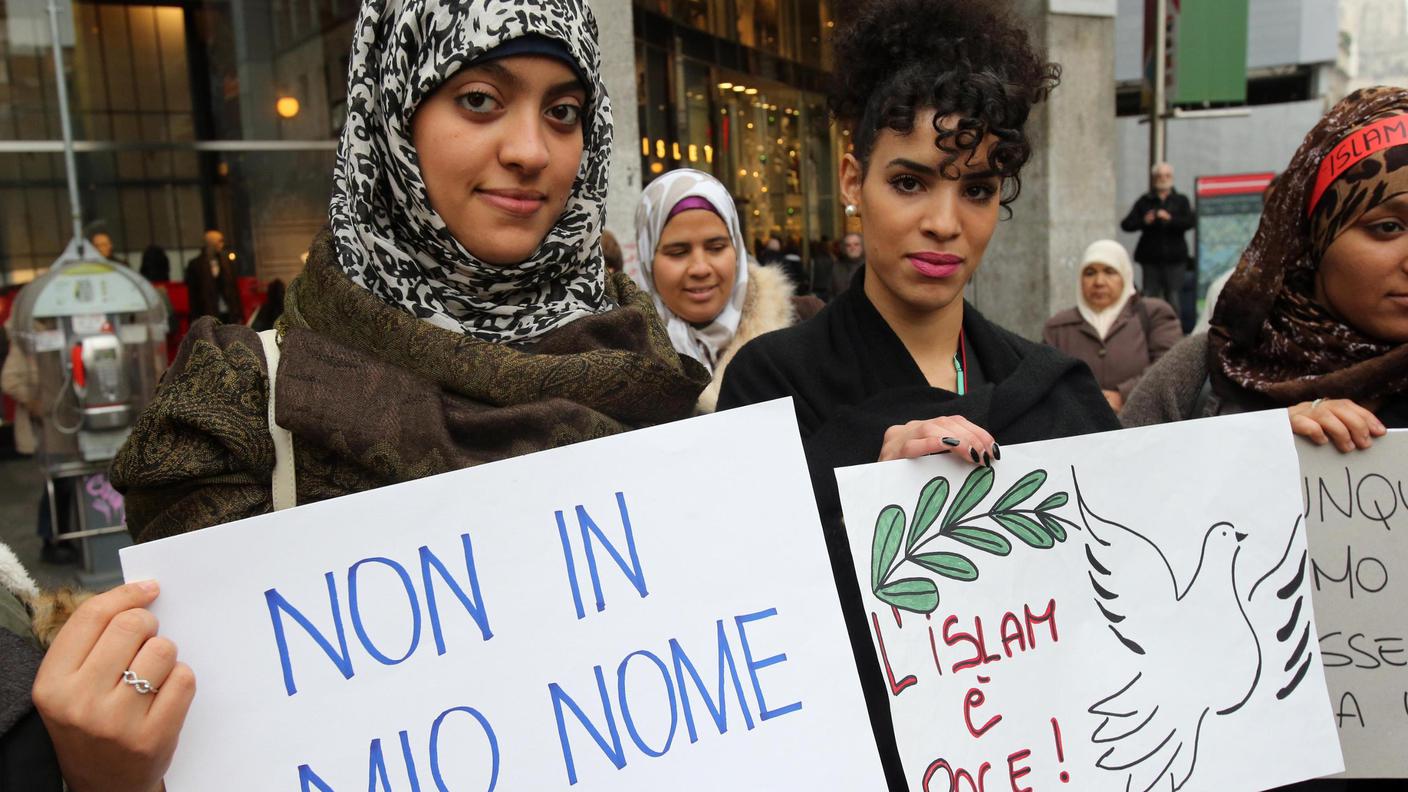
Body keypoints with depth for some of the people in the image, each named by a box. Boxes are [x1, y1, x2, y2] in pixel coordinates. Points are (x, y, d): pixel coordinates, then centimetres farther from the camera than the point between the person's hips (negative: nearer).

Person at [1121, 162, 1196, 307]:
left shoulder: (1181, 200, 11)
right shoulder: (1144, 201, 11)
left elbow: (1192, 221, -5)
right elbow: (1126, 224, 4)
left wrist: (1170, 219, -20)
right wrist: (1144, 221, -15)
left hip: (1174, 257, 0)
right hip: (1151, 257, 0)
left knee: (1173, 298, -2)